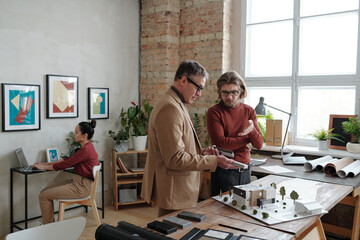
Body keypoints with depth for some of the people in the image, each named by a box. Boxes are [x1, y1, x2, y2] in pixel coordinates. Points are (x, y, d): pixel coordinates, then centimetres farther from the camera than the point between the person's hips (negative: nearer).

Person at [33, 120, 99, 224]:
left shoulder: (86, 150, -21)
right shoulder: (87, 147, 11)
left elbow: (66, 164, -15)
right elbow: (69, 159, 18)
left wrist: (44, 167, -1)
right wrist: (48, 163, 16)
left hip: (81, 187, -10)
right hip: (77, 181, 10)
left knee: (44, 196, -8)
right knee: (45, 191, 8)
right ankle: (50, 222, 16)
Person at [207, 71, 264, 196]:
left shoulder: (249, 111, 5)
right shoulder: (214, 112, -8)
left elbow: (259, 144, 1)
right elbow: (220, 143, -17)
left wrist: (252, 130, -20)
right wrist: (247, 139, -7)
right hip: (224, 170, -4)